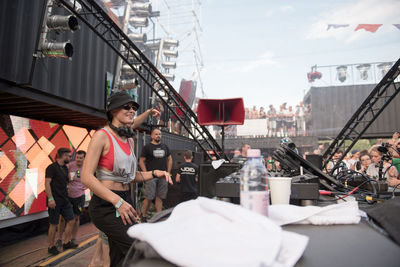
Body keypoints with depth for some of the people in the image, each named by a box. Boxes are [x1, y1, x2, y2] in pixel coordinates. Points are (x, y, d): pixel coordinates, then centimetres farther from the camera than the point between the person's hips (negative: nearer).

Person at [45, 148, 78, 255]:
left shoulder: (65, 168, 13)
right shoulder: (52, 167, -11)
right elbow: (47, 183, -16)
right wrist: (50, 198, -22)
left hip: (64, 200, 8)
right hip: (55, 201, -8)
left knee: (71, 221, 8)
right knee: (54, 224, 3)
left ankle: (66, 243, 21)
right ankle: (51, 246, 18)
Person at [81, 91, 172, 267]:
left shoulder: (129, 140, 12)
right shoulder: (102, 135, -10)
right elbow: (86, 177, -18)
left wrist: (155, 173, -1)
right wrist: (117, 201, -26)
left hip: (125, 201, 8)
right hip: (106, 205, -7)